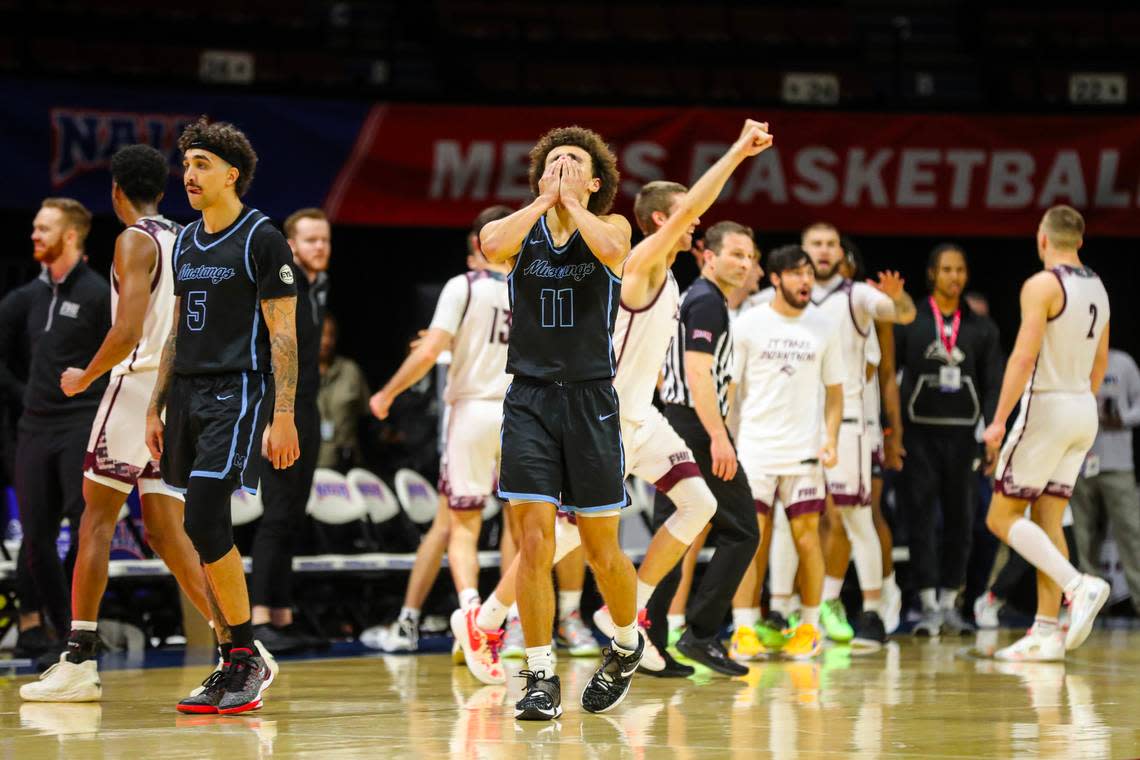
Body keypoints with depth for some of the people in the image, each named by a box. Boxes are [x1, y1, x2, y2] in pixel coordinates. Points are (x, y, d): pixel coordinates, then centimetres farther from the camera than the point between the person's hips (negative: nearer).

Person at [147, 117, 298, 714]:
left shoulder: (262, 239, -6)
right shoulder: (186, 243, 16)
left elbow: (283, 335, -10)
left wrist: (283, 416, -16)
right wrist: (155, 409, 18)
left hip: (237, 395, -8)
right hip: (188, 395, 8)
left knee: (205, 523, -18)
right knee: (207, 535, 6)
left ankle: (246, 658, -9)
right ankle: (237, 667, 11)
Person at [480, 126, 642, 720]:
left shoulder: (609, 225, 4)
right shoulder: (520, 229, 6)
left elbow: (611, 249, -21)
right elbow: (492, 245, -18)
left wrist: (570, 200, -9)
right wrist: (544, 199, -9)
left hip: (590, 400, -1)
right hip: (529, 399, 1)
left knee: (601, 548, 6)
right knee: (534, 542, -8)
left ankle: (627, 644, 32)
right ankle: (541, 678, -1)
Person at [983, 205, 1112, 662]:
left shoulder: (1042, 285, -13)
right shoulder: (1097, 289, 12)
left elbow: (1024, 355, -20)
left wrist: (998, 420, -19)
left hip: (1046, 406, -8)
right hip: (1084, 411, 8)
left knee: (1003, 517, -3)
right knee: (1047, 520, 9)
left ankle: (1078, 585, -21)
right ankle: (1047, 633, 3)